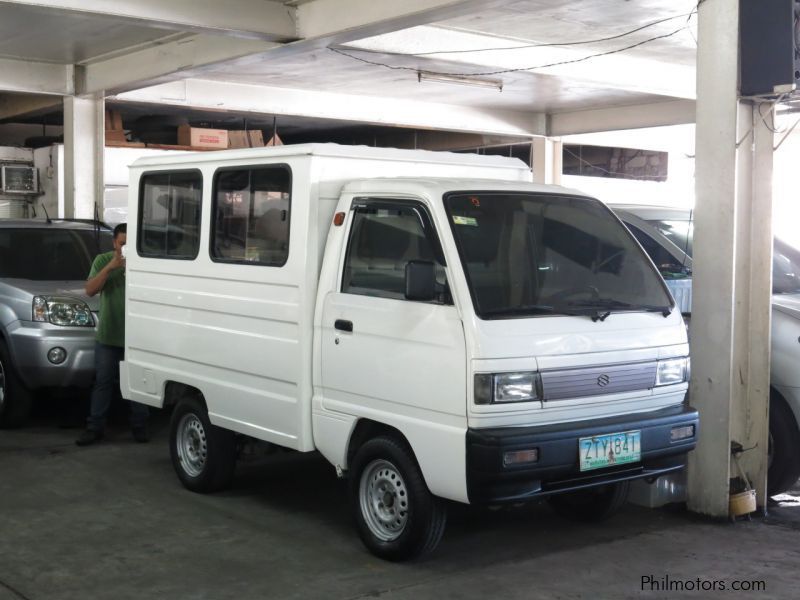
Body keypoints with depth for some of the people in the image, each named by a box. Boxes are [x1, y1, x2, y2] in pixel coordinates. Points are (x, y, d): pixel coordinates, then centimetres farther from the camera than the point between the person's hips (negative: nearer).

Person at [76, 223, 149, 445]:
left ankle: (139, 426, 15)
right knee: (103, 382, 6)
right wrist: (110, 267, -17)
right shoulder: (103, 260, 4)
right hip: (108, 335, 1)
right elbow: (90, 290, -6)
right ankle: (95, 427, 12)